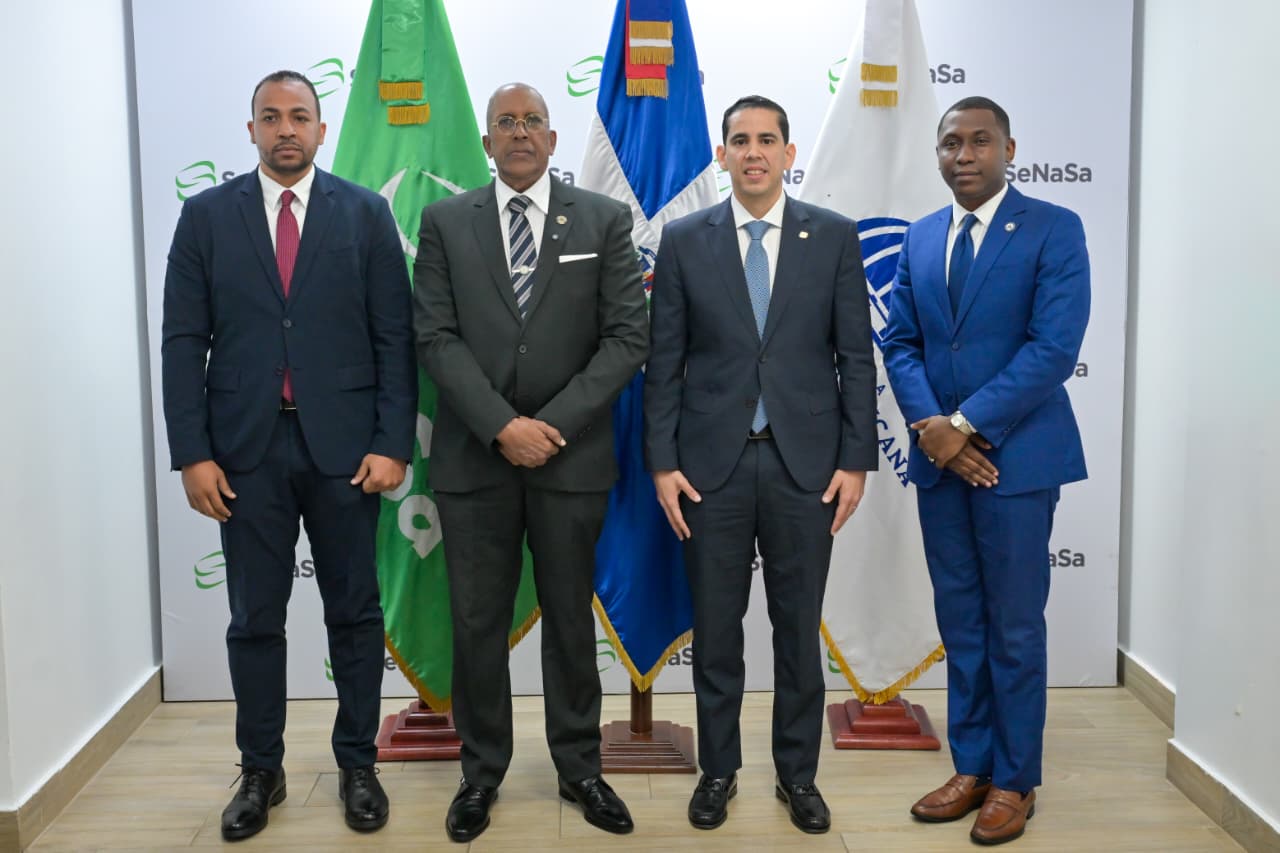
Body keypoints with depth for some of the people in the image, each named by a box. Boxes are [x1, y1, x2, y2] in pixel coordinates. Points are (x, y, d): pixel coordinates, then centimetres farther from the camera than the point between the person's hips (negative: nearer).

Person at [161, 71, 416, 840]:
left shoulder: (366, 213, 2)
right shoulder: (206, 215, 5)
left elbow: (395, 337, 0)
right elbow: (185, 342, 2)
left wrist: (393, 443, -8)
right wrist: (192, 453, -5)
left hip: (343, 445, 0)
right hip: (246, 447, 1)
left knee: (355, 613, 8)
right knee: (254, 620, 9)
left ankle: (358, 765, 23)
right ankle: (261, 773, 24)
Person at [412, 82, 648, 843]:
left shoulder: (604, 220, 3)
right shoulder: (445, 222, 5)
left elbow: (627, 338, -4)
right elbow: (436, 338, -3)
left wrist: (554, 424, -13)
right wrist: (502, 426, -15)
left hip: (573, 456, 0)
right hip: (474, 456, 1)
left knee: (571, 618, 11)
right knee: (477, 623, 8)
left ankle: (580, 767, 26)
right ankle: (482, 771, 24)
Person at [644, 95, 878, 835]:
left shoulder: (835, 237, 2)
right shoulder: (684, 240, 2)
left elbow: (855, 357, 2)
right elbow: (665, 363, 2)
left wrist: (856, 460, -3)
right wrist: (663, 462, -4)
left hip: (806, 462, 0)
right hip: (711, 463, 0)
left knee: (799, 628, 10)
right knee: (716, 629, 10)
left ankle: (798, 773, 27)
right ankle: (719, 769, 27)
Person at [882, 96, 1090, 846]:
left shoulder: (1055, 229, -5)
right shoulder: (920, 239, 11)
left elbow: (1054, 347, -15)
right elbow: (901, 344, 8)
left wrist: (966, 425, -17)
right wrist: (929, 426, -9)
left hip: (1015, 456, -5)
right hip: (939, 457, 5)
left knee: (1014, 629, 4)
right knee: (960, 624, 12)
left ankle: (1015, 782, 18)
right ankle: (972, 768, 25)